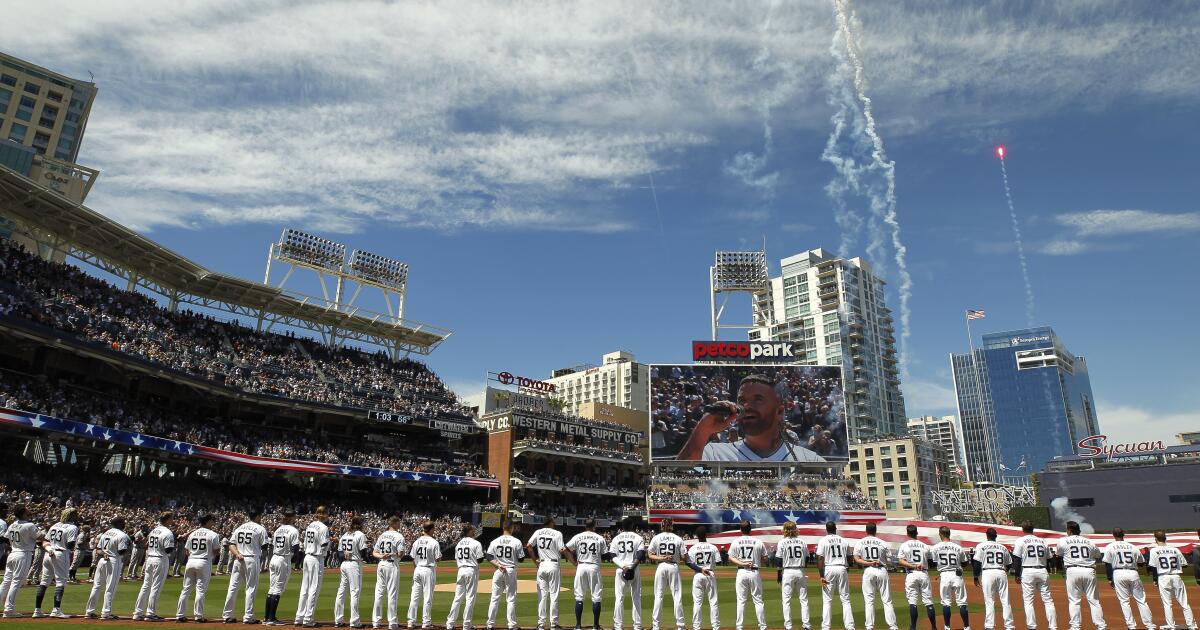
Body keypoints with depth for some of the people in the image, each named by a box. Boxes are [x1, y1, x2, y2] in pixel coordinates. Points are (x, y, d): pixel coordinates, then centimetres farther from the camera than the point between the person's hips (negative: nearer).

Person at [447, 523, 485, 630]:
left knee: (458, 597, 11)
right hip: (472, 570, -6)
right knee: (470, 597, 0)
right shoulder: (476, 543, -8)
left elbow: (456, 559, 13)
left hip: (461, 570, 6)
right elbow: (480, 559, -8)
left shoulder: (458, 543, 11)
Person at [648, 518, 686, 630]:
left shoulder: (656, 538, 2)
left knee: (658, 596, 6)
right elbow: (683, 557, -2)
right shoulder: (678, 539, 0)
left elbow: (649, 555, -2)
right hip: (674, 567, -1)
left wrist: (661, 558, -8)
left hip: (661, 567, 1)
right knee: (677, 596, 5)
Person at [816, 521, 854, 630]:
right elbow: (849, 558, 12)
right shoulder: (844, 541, 7)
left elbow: (820, 559, -11)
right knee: (845, 599, 10)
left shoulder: (823, 541, -3)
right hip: (842, 569, 2)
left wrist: (821, 576, -11)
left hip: (828, 569, -2)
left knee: (827, 600, 4)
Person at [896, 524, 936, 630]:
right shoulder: (925, 546, 7)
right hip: (924, 574, 2)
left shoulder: (904, 545, 1)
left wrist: (913, 566, -13)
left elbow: (901, 561, -9)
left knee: (912, 602, 0)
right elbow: (929, 562, 9)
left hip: (911, 574, -2)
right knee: (928, 602, 7)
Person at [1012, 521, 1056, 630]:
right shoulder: (1043, 541, 11)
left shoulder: (1020, 541, -1)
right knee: (1048, 600, 7)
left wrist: (1017, 575, 0)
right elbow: (1048, 559, 12)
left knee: (1028, 601, 1)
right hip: (1042, 571, 4)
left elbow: (1018, 559, -5)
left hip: (1027, 572, -4)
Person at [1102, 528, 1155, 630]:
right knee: (1141, 600, 10)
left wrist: (1110, 579, 4)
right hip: (1133, 573, 2)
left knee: (1124, 601, 4)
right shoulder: (1132, 547, 9)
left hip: (1118, 574, -2)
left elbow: (1107, 565, -2)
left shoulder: (1110, 547, 2)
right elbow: (1141, 562, 13)